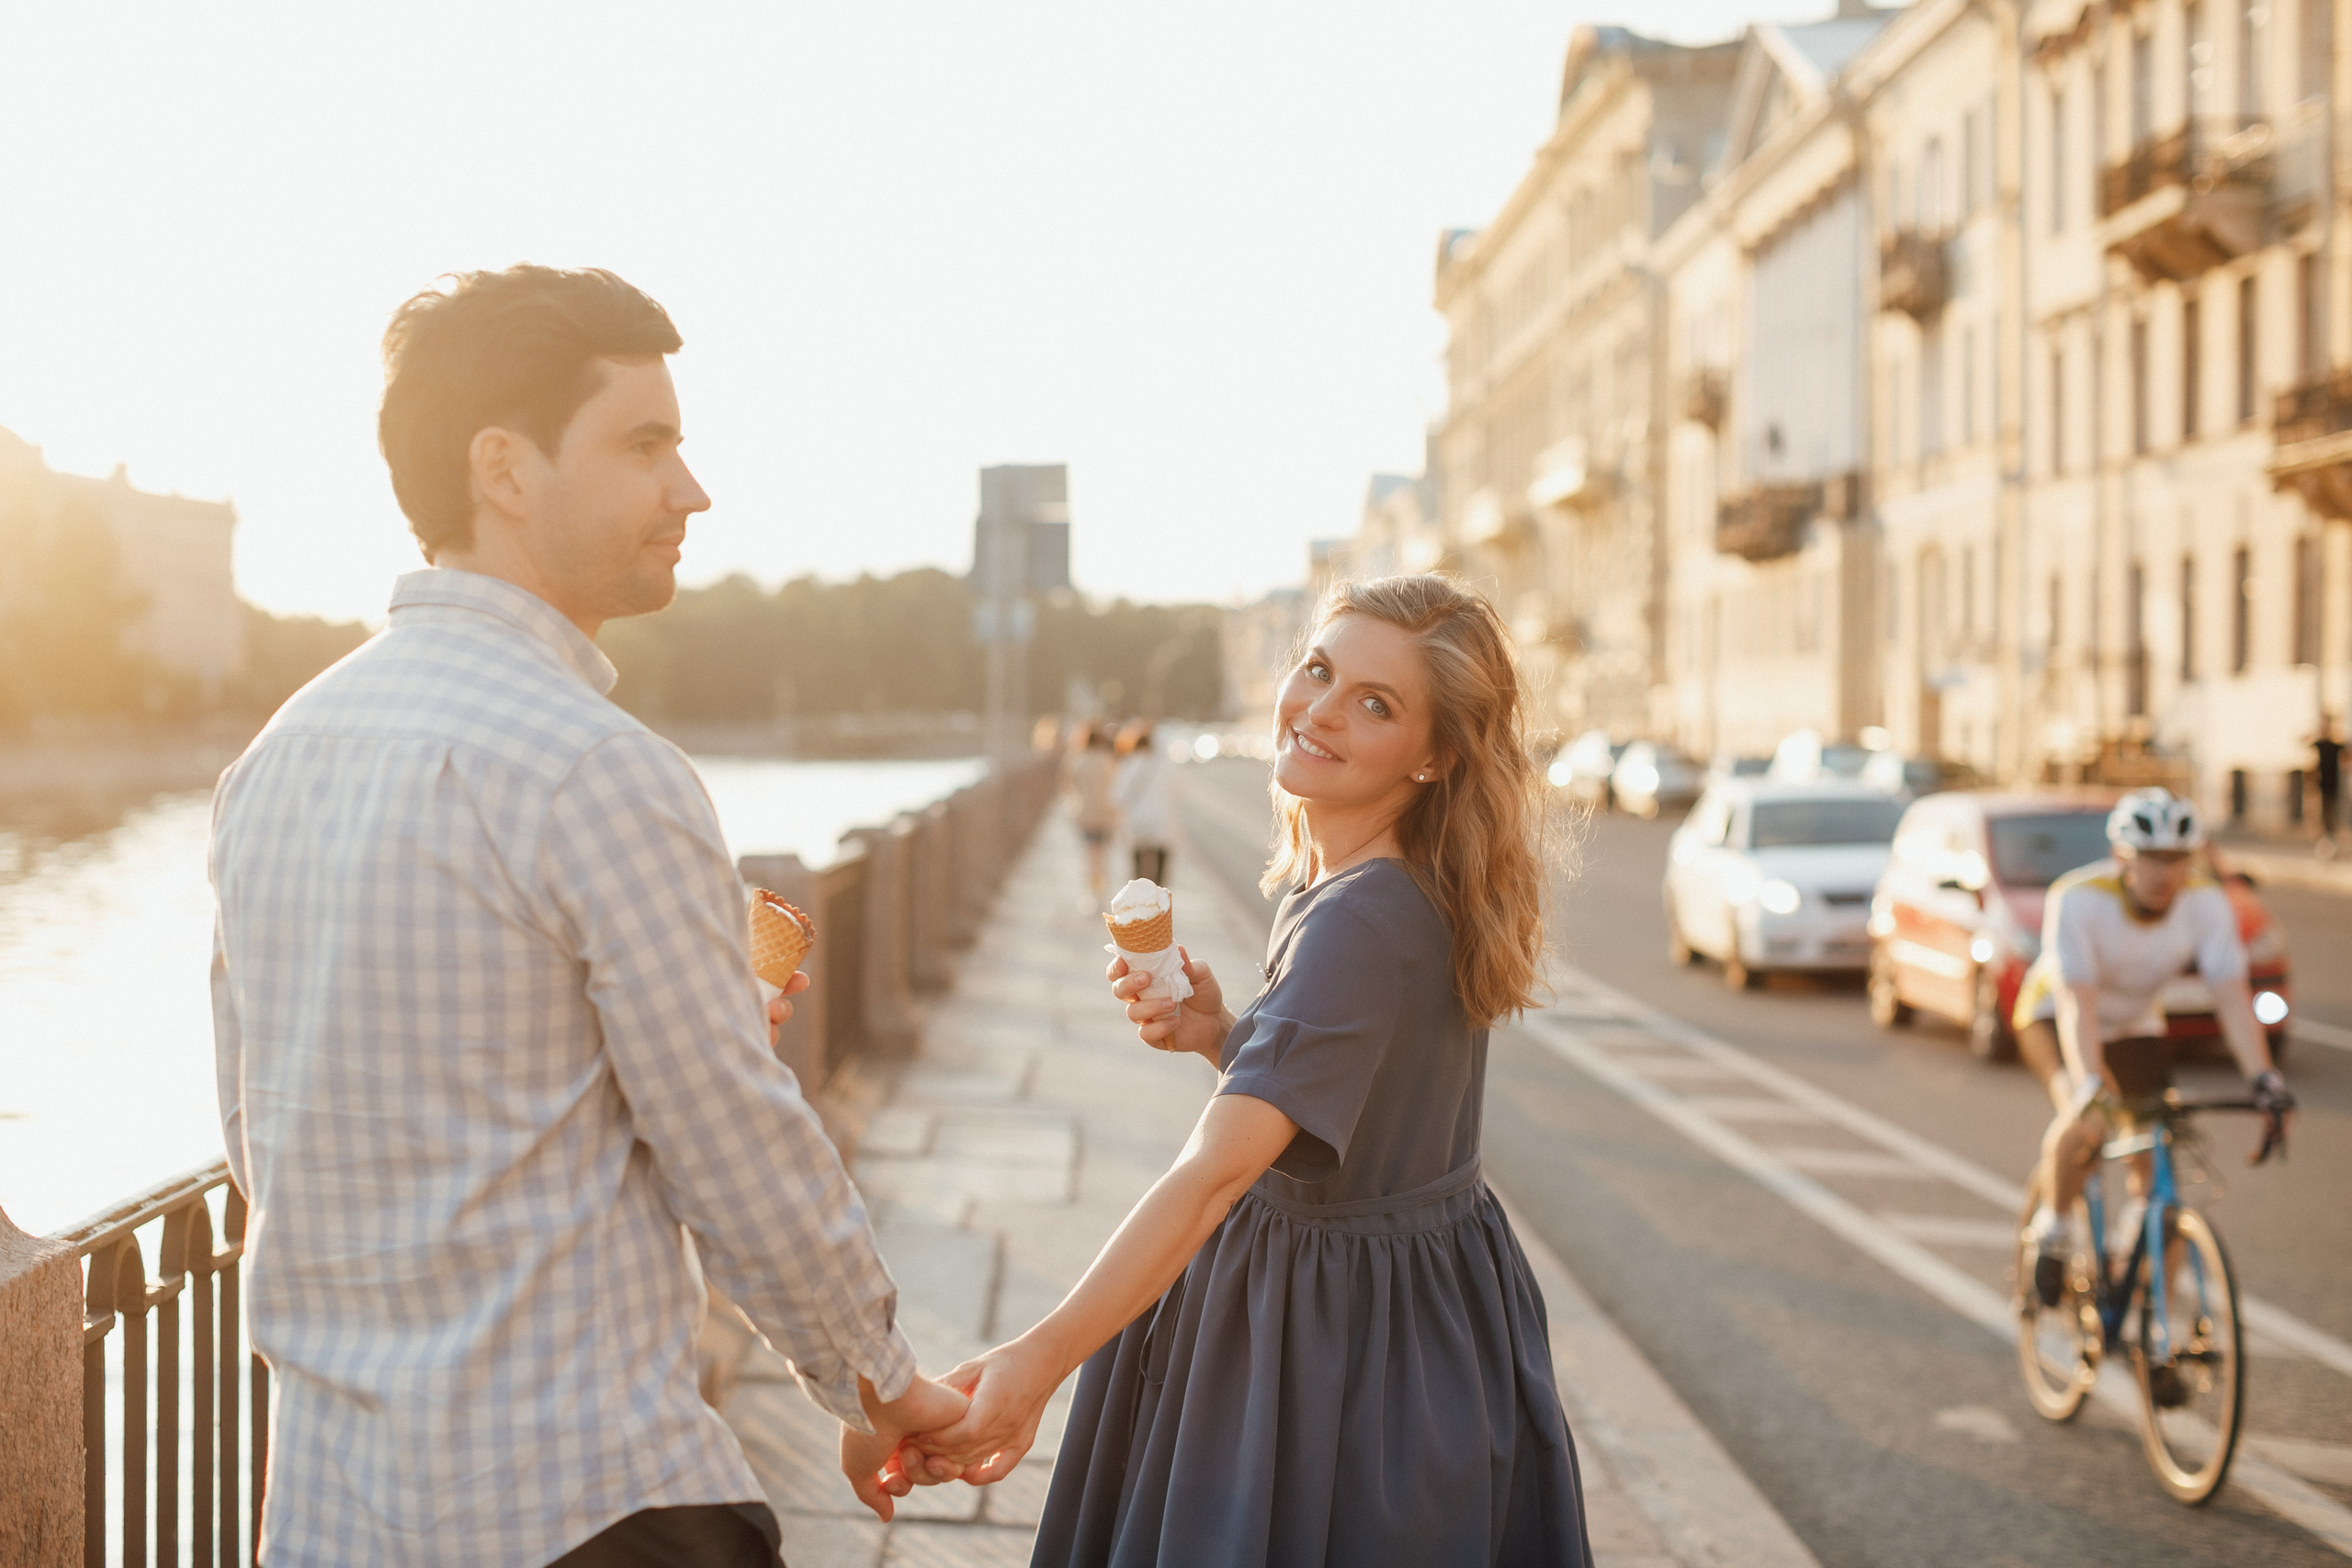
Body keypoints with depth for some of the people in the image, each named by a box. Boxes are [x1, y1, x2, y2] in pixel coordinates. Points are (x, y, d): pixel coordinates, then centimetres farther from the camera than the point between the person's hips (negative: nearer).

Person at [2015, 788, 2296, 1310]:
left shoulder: (2207, 904, -23)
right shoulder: (2077, 900, -34)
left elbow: (2231, 997, -27)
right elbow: (2077, 1005, -41)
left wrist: (2263, 1077, -41)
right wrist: (2091, 1085, -54)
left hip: (2135, 1025, 4)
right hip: (2055, 1016, -4)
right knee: (2086, 1124, -32)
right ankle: (2054, 1227, -5)